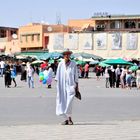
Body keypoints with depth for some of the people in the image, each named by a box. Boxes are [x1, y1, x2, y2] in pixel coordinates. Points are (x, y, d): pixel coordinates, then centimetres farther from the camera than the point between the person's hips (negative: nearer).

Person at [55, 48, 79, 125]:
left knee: (69, 102, -14)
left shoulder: (73, 64, 2)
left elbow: (76, 75, 5)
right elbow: (58, 75, 6)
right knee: (63, 102, 4)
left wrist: (77, 85, 4)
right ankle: (66, 119, 12)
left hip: (71, 85, -2)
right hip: (62, 86, 2)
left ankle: (69, 118, -3)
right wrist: (57, 85, 1)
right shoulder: (60, 64, 4)